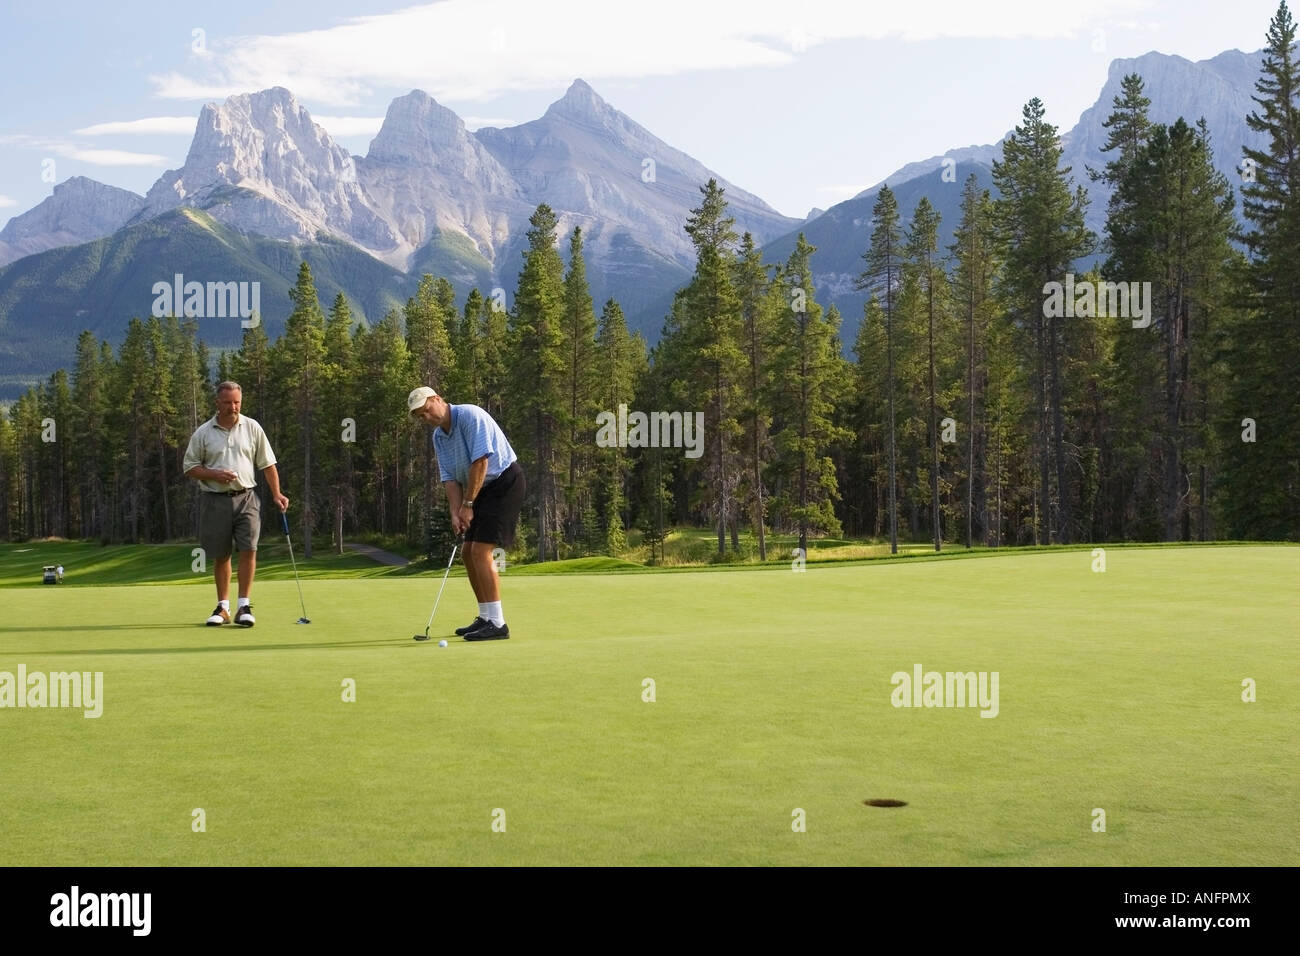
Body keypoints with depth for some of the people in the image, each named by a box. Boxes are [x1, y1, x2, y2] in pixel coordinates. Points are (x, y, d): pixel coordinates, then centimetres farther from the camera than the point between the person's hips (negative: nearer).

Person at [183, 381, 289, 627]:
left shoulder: (252, 428, 5)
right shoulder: (203, 433, 2)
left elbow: (267, 463, 8)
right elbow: (189, 467, 5)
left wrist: (276, 493, 0)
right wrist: (214, 474, -12)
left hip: (246, 498, 0)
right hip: (215, 500, 0)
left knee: (248, 549, -12)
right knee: (220, 556, 6)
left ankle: (244, 606, -7)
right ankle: (223, 607, 16)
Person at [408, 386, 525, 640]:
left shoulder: (470, 416, -19)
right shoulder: (438, 437, 8)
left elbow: (481, 461, -24)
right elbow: (449, 478, 4)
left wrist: (467, 504, -18)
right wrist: (455, 512, -12)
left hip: (504, 482, -9)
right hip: (483, 490, 9)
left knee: (481, 551, -16)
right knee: (469, 553, 9)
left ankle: (497, 624, -15)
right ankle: (486, 618, 18)